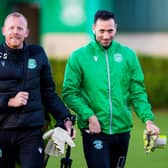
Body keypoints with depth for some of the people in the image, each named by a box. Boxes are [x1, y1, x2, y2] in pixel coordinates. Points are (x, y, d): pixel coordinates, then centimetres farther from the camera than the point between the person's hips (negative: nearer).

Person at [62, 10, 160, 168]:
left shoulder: (128, 55, 5)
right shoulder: (78, 56, -2)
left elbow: (138, 92, 5)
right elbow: (69, 93, -5)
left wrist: (148, 119, -8)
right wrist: (89, 116, -17)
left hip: (122, 129, 3)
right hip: (94, 130, -3)